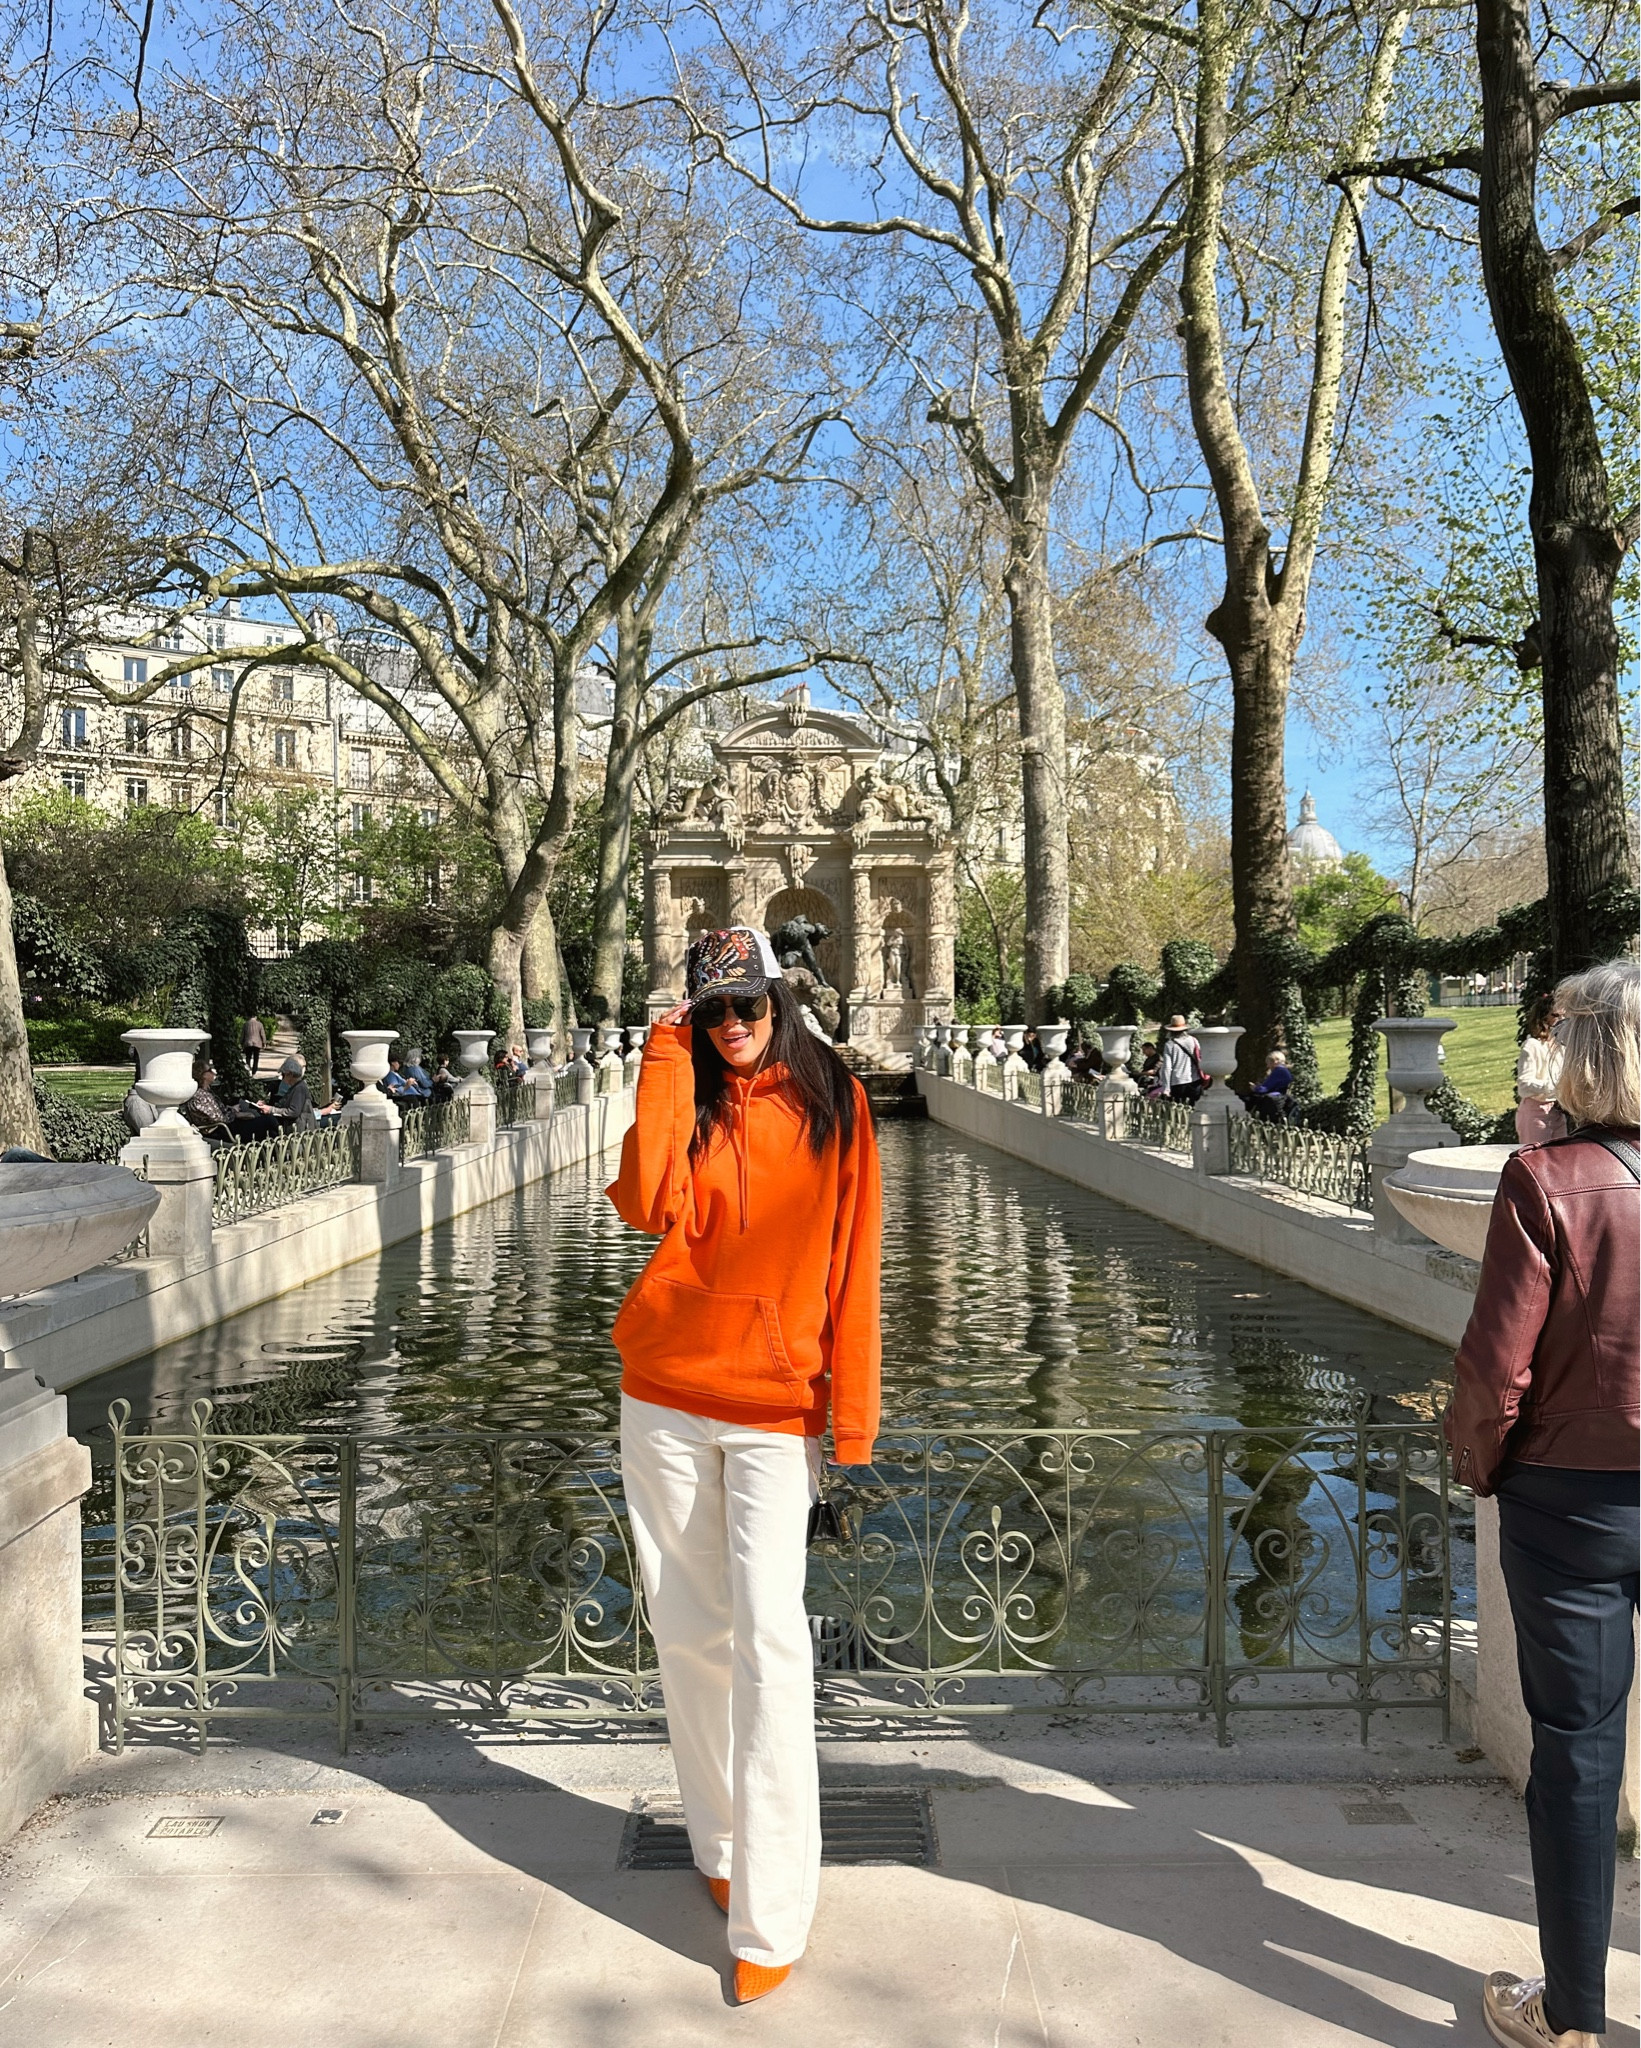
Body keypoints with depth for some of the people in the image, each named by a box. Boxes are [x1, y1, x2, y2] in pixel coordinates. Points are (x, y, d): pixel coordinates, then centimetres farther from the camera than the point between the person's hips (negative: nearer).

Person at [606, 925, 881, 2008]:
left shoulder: (832, 1099, 1)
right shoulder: (687, 1095, 5)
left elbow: (851, 1259, -2)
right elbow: (648, 1204, -15)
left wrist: (854, 1409, -6)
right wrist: (669, 1060, -11)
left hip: (776, 1404, -3)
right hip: (664, 1398, 3)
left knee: (767, 1638, -9)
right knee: (689, 1632, 10)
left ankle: (771, 1915, 1)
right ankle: (721, 1846, 30)